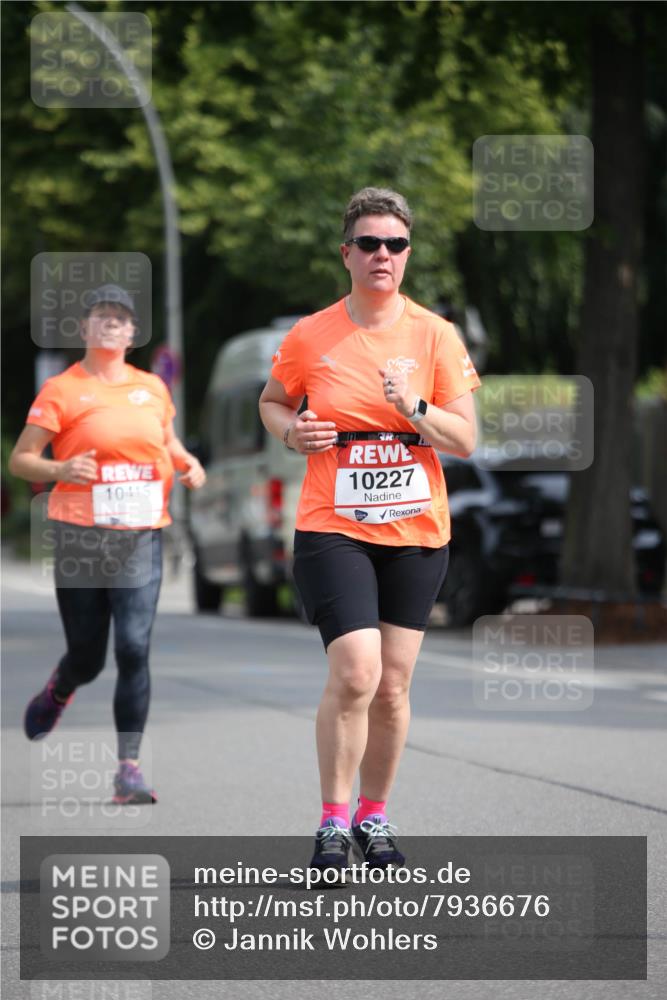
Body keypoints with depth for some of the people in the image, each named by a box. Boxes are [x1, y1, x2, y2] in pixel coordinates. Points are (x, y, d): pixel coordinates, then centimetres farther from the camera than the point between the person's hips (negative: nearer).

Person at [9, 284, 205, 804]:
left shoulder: (152, 387, 11)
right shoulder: (61, 390, -1)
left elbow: (167, 441, 27)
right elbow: (19, 460, -2)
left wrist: (187, 464, 6)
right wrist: (59, 470, -21)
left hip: (141, 537, 2)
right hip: (80, 538, -2)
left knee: (134, 648, -12)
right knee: (87, 657, 6)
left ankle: (129, 767, -9)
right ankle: (56, 694, 43)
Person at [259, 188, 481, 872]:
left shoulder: (435, 335, 0)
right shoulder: (309, 338, -1)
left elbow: (465, 439, -1)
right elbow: (270, 402, 16)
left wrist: (415, 408, -19)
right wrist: (292, 430, -5)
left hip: (416, 532, 2)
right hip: (332, 528, -2)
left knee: (393, 686, 6)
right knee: (355, 674, -17)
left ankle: (373, 818, 22)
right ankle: (333, 823, -5)